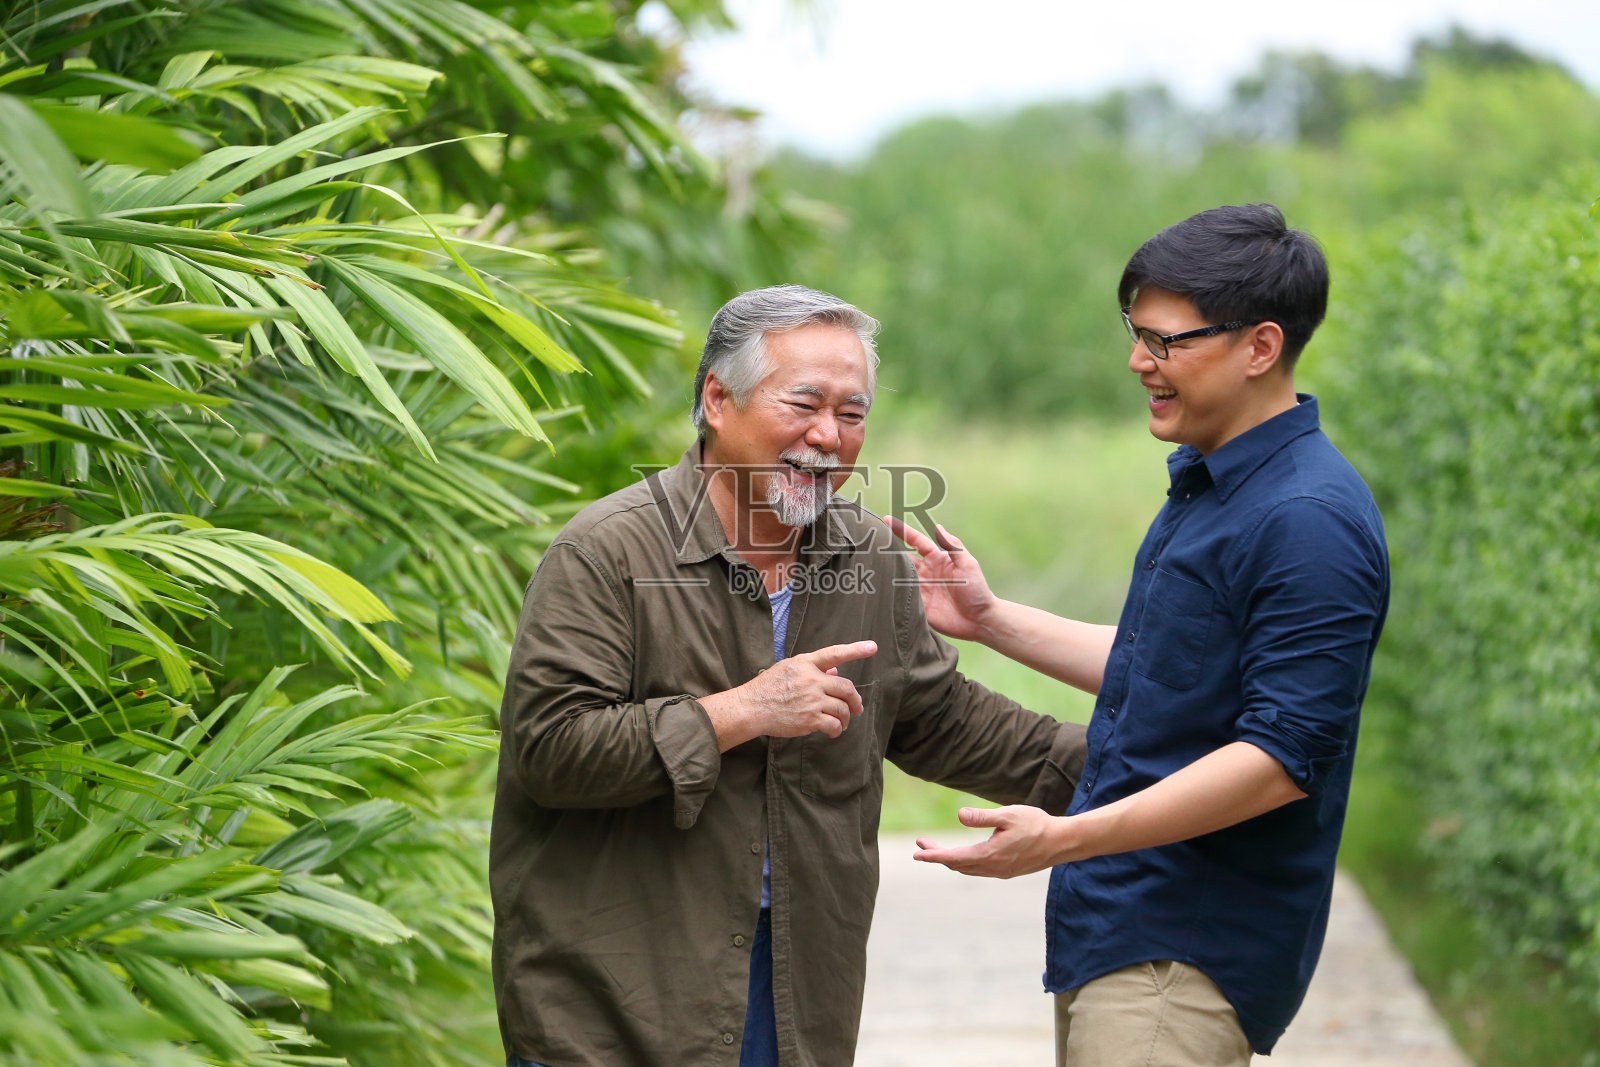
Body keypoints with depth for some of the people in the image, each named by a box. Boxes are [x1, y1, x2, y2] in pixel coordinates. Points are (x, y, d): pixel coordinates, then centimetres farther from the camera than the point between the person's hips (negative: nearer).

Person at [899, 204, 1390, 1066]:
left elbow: (1285, 756, -25)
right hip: (1115, 930, 10)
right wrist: (989, 620, 23)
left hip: (1190, 959, -10)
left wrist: (1064, 840, -28)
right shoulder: (1209, 485, 13)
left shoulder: (1310, 521, -20)